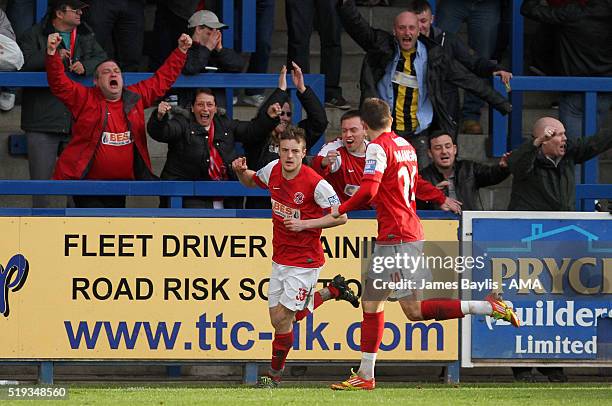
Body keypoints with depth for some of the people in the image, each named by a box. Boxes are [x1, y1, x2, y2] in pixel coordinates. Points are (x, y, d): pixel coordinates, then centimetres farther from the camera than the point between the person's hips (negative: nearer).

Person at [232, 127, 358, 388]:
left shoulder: (315, 184, -21)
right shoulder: (273, 170, -2)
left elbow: (341, 217, -15)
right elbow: (251, 181, 19)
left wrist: (304, 224, -23)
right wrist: (241, 171, -4)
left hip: (305, 261, -7)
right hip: (280, 257, 7)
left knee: (283, 317, -9)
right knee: (278, 317, 12)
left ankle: (275, 374, 11)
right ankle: (334, 291, 31)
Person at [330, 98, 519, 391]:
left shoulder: (378, 147, -11)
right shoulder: (405, 145, 15)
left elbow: (368, 190, -22)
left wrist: (341, 210, -9)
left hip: (397, 238, -9)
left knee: (414, 309, -12)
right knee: (370, 302, 13)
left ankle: (488, 307, -17)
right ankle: (365, 375, 15)